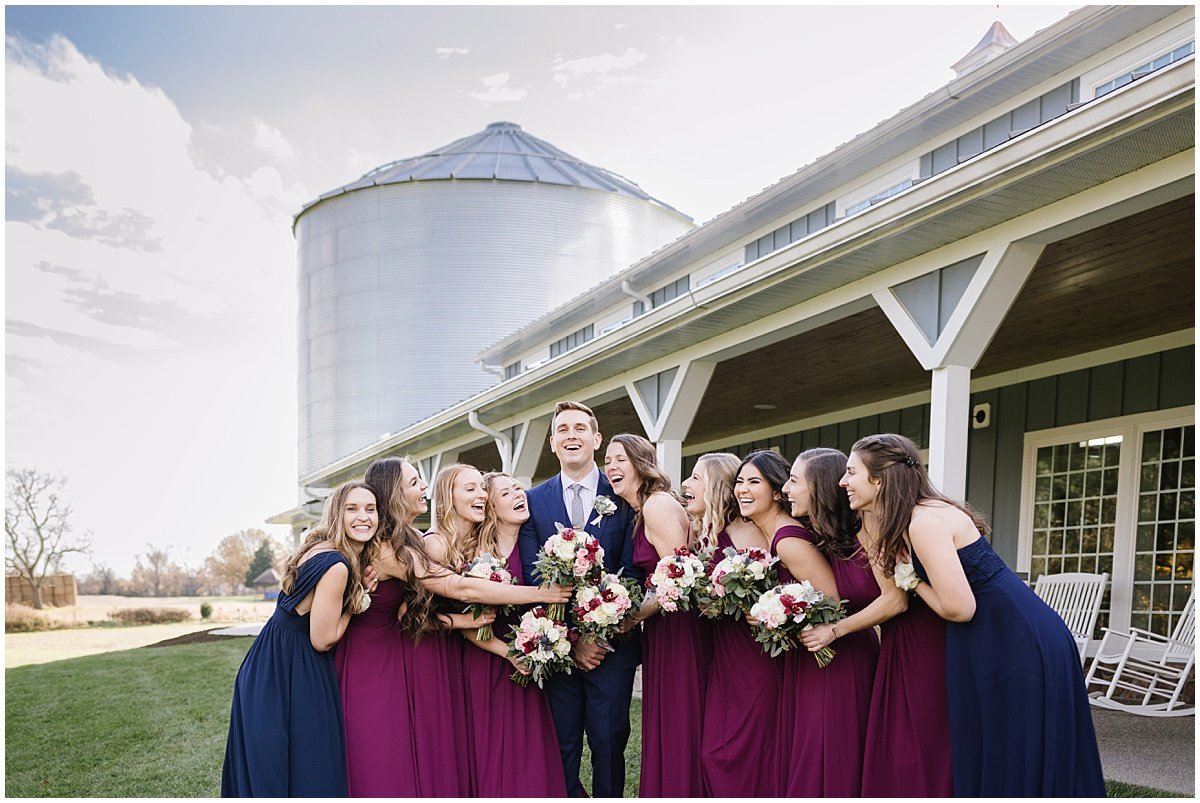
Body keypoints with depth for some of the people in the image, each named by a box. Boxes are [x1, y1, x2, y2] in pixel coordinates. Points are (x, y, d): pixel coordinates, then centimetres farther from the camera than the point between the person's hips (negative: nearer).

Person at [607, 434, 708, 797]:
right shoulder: (639, 512, 13)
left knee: (678, 730, 2)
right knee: (663, 729, 17)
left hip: (676, 628, -9)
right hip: (660, 629, 10)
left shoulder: (657, 505, -16)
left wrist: (639, 613, -12)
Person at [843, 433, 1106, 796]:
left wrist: (912, 580, -10)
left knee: (1010, 768, 3)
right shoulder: (926, 512, 8)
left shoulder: (925, 522, -21)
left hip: (1017, 647, -10)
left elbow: (959, 608, -23)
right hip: (1013, 641, 10)